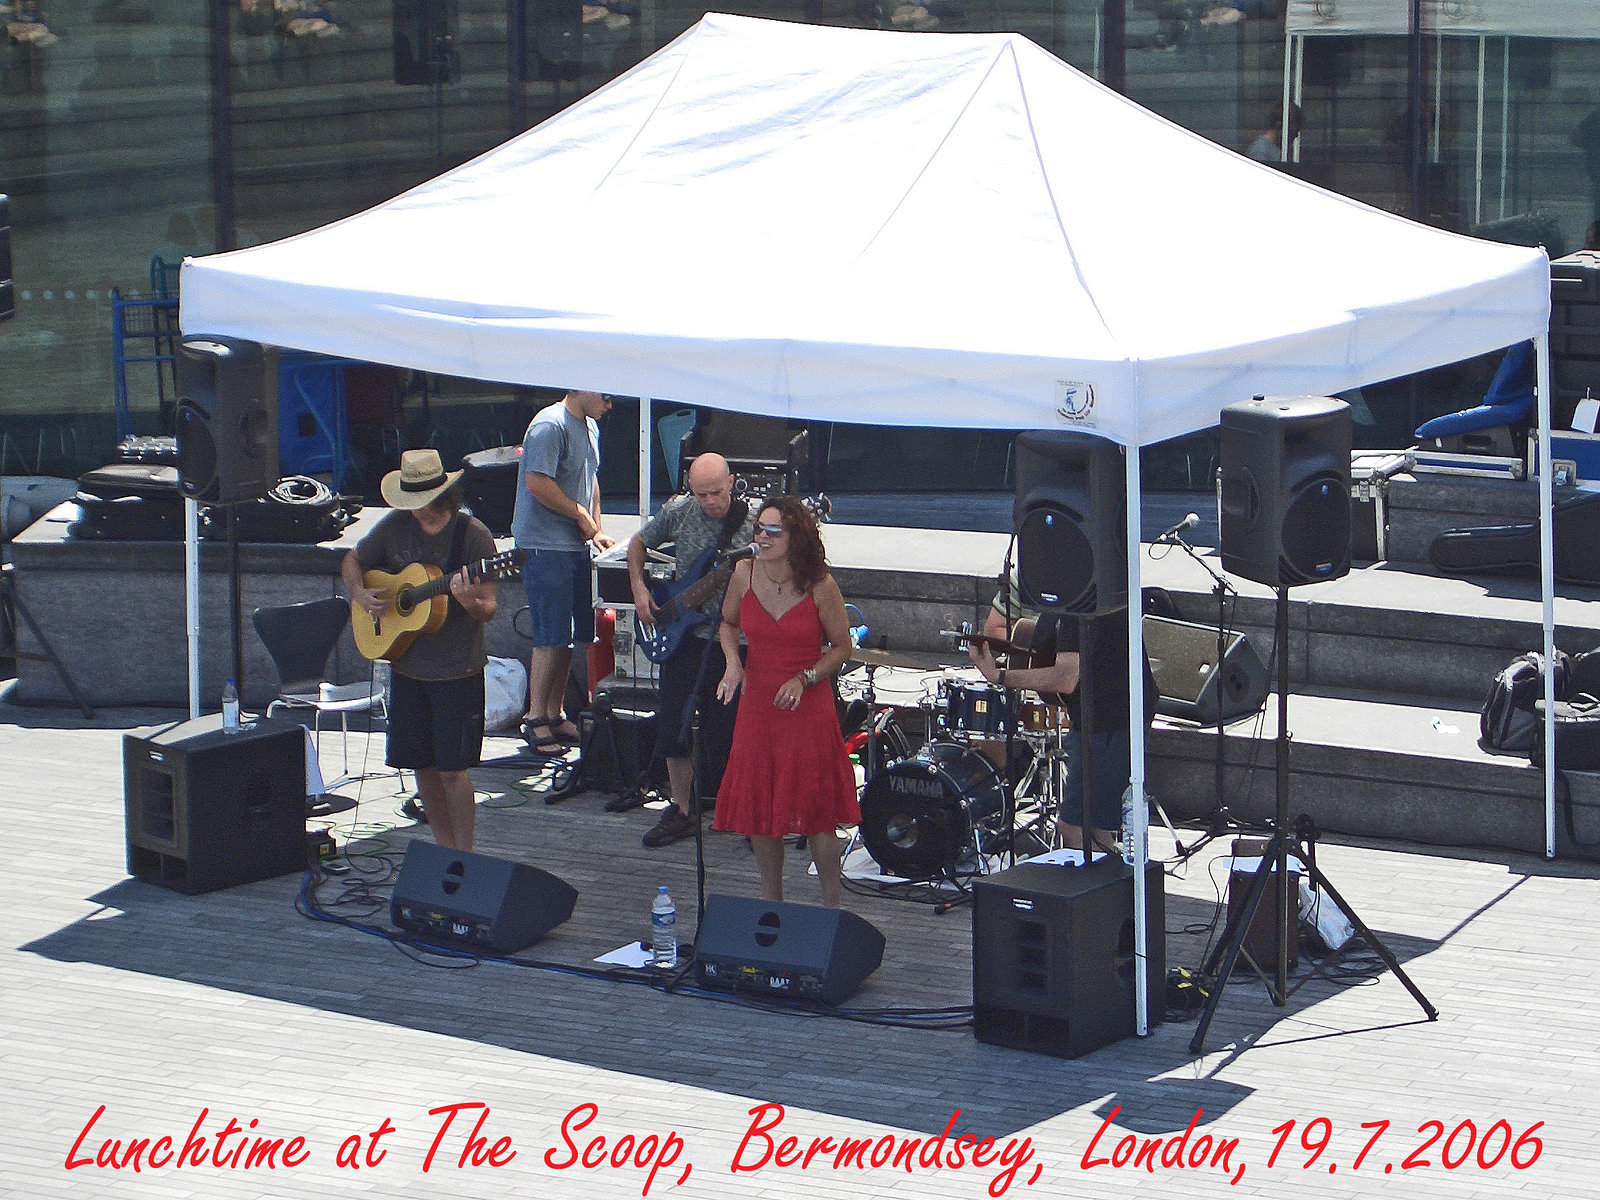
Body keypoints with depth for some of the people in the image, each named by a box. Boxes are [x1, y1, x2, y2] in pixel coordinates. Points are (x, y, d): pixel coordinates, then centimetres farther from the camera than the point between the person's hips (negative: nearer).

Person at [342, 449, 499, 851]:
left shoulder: (472, 534, -12)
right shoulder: (396, 526, 1)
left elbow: (489, 610, -12)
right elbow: (351, 561, 16)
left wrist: (469, 602, -34)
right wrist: (360, 595, -3)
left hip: (457, 671, -5)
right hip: (407, 667, 5)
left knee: (451, 769, -6)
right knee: (422, 765, 11)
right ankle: (444, 849, 24)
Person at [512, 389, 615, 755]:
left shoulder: (589, 427, 16)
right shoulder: (550, 426, -15)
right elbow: (538, 483, -23)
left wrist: (596, 529, 15)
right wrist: (582, 516, -13)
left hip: (576, 544, 9)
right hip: (546, 544, -9)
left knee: (569, 635, 10)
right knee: (551, 638, -7)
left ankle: (555, 715, 19)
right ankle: (536, 720, 0)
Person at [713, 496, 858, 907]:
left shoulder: (819, 586, -12)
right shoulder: (745, 575, -3)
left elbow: (841, 647, -1)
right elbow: (728, 624, 15)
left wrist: (804, 679, -15)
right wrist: (732, 663, -4)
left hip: (808, 708, -3)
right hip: (757, 707, 4)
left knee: (815, 813, -1)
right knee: (758, 811, 8)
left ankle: (832, 907, 14)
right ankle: (771, 904, 26)